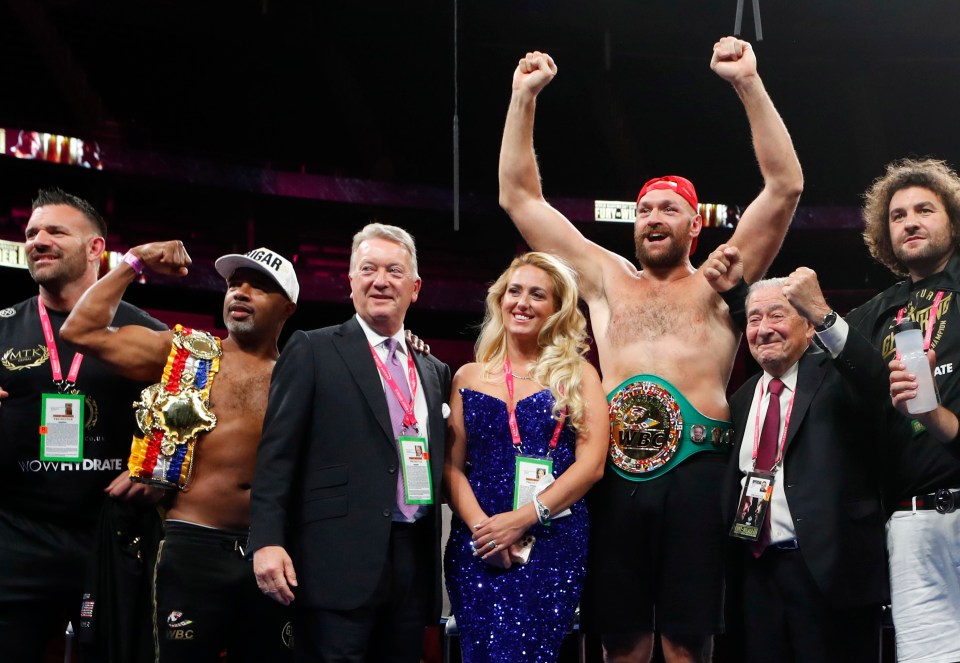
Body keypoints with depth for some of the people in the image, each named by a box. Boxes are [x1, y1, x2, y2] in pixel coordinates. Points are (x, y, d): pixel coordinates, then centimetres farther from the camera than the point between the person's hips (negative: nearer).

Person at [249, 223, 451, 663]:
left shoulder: (434, 371, 18)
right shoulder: (313, 351, 1)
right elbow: (278, 453, -5)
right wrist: (267, 541, -14)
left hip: (414, 561, 6)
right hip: (339, 562, -5)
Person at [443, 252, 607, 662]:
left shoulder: (577, 375, 6)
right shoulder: (469, 377, 11)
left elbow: (591, 463, -3)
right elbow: (451, 465, 6)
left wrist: (522, 518, -13)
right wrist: (480, 524, -13)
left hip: (553, 542, -1)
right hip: (478, 543, 2)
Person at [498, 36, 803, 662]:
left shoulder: (717, 284, 15)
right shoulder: (607, 278, 20)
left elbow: (786, 187, 6)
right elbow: (519, 197, 20)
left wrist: (750, 83, -1)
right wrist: (524, 96, 14)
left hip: (695, 469, -2)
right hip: (616, 471, 2)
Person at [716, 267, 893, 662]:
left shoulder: (836, 377, -4)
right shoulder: (744, 398, 16)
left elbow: (879, 383, -27)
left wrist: (822, 312, -37)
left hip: (829, 569, -6)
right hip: (757, 570, 6)